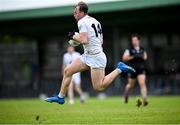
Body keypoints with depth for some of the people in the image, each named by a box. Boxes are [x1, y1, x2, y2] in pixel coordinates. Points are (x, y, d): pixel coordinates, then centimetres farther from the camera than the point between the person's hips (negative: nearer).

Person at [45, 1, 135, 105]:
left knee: (98, 87, -8)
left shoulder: (82, 22, -12)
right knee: (67, 71, 7)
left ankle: (120, 69, -3)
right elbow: (100, 41, 20)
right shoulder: (95, 21, 15)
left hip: (95, 57, -10)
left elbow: (84, 40, -24)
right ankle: (61, 97, 12)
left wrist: (73, 36, -5)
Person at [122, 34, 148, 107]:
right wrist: (133, 57, -19)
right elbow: (124, 58, -9)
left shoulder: (142, 49, 7)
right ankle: (126, 94, 46)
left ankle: (144, 100, -20)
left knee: (142, 84, -16)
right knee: (131, 85, 14)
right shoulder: (129, 50, -3)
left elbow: (145, 57, 22)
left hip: (141, 69, 1)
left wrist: (143, 57, -1)